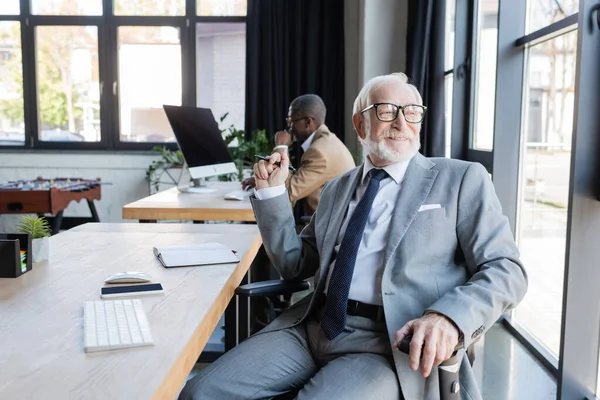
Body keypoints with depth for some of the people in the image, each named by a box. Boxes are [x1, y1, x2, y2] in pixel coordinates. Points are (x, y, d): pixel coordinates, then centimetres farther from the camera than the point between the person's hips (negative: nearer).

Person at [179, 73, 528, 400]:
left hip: (389, 342, -4)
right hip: (310, 326, 5)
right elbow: (295, 264, 20)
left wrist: (447, 317, -22)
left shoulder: (462, 179, 4)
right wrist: (272, 191, 9)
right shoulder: (337, 189, 18)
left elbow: (506, 270, -3)